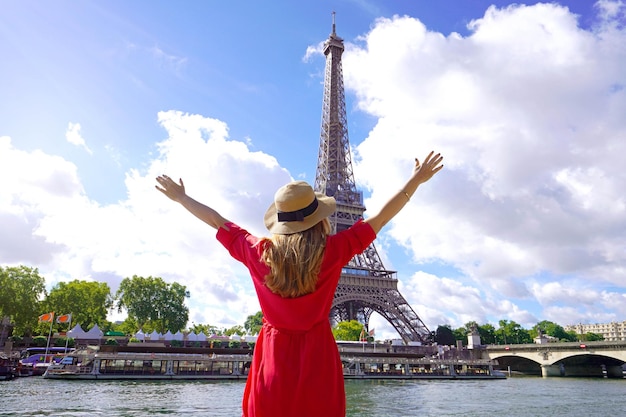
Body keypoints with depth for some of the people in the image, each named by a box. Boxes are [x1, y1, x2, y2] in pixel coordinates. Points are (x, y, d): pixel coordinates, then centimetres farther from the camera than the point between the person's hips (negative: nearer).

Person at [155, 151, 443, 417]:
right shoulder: (332, 251, -11)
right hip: (318, 358, -1)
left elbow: (219, 223, 8)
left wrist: (181, 198, 24)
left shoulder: (258, 252, -6)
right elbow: (381, 218, -3)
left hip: (272, 361, 2)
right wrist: (417, 179, 7)